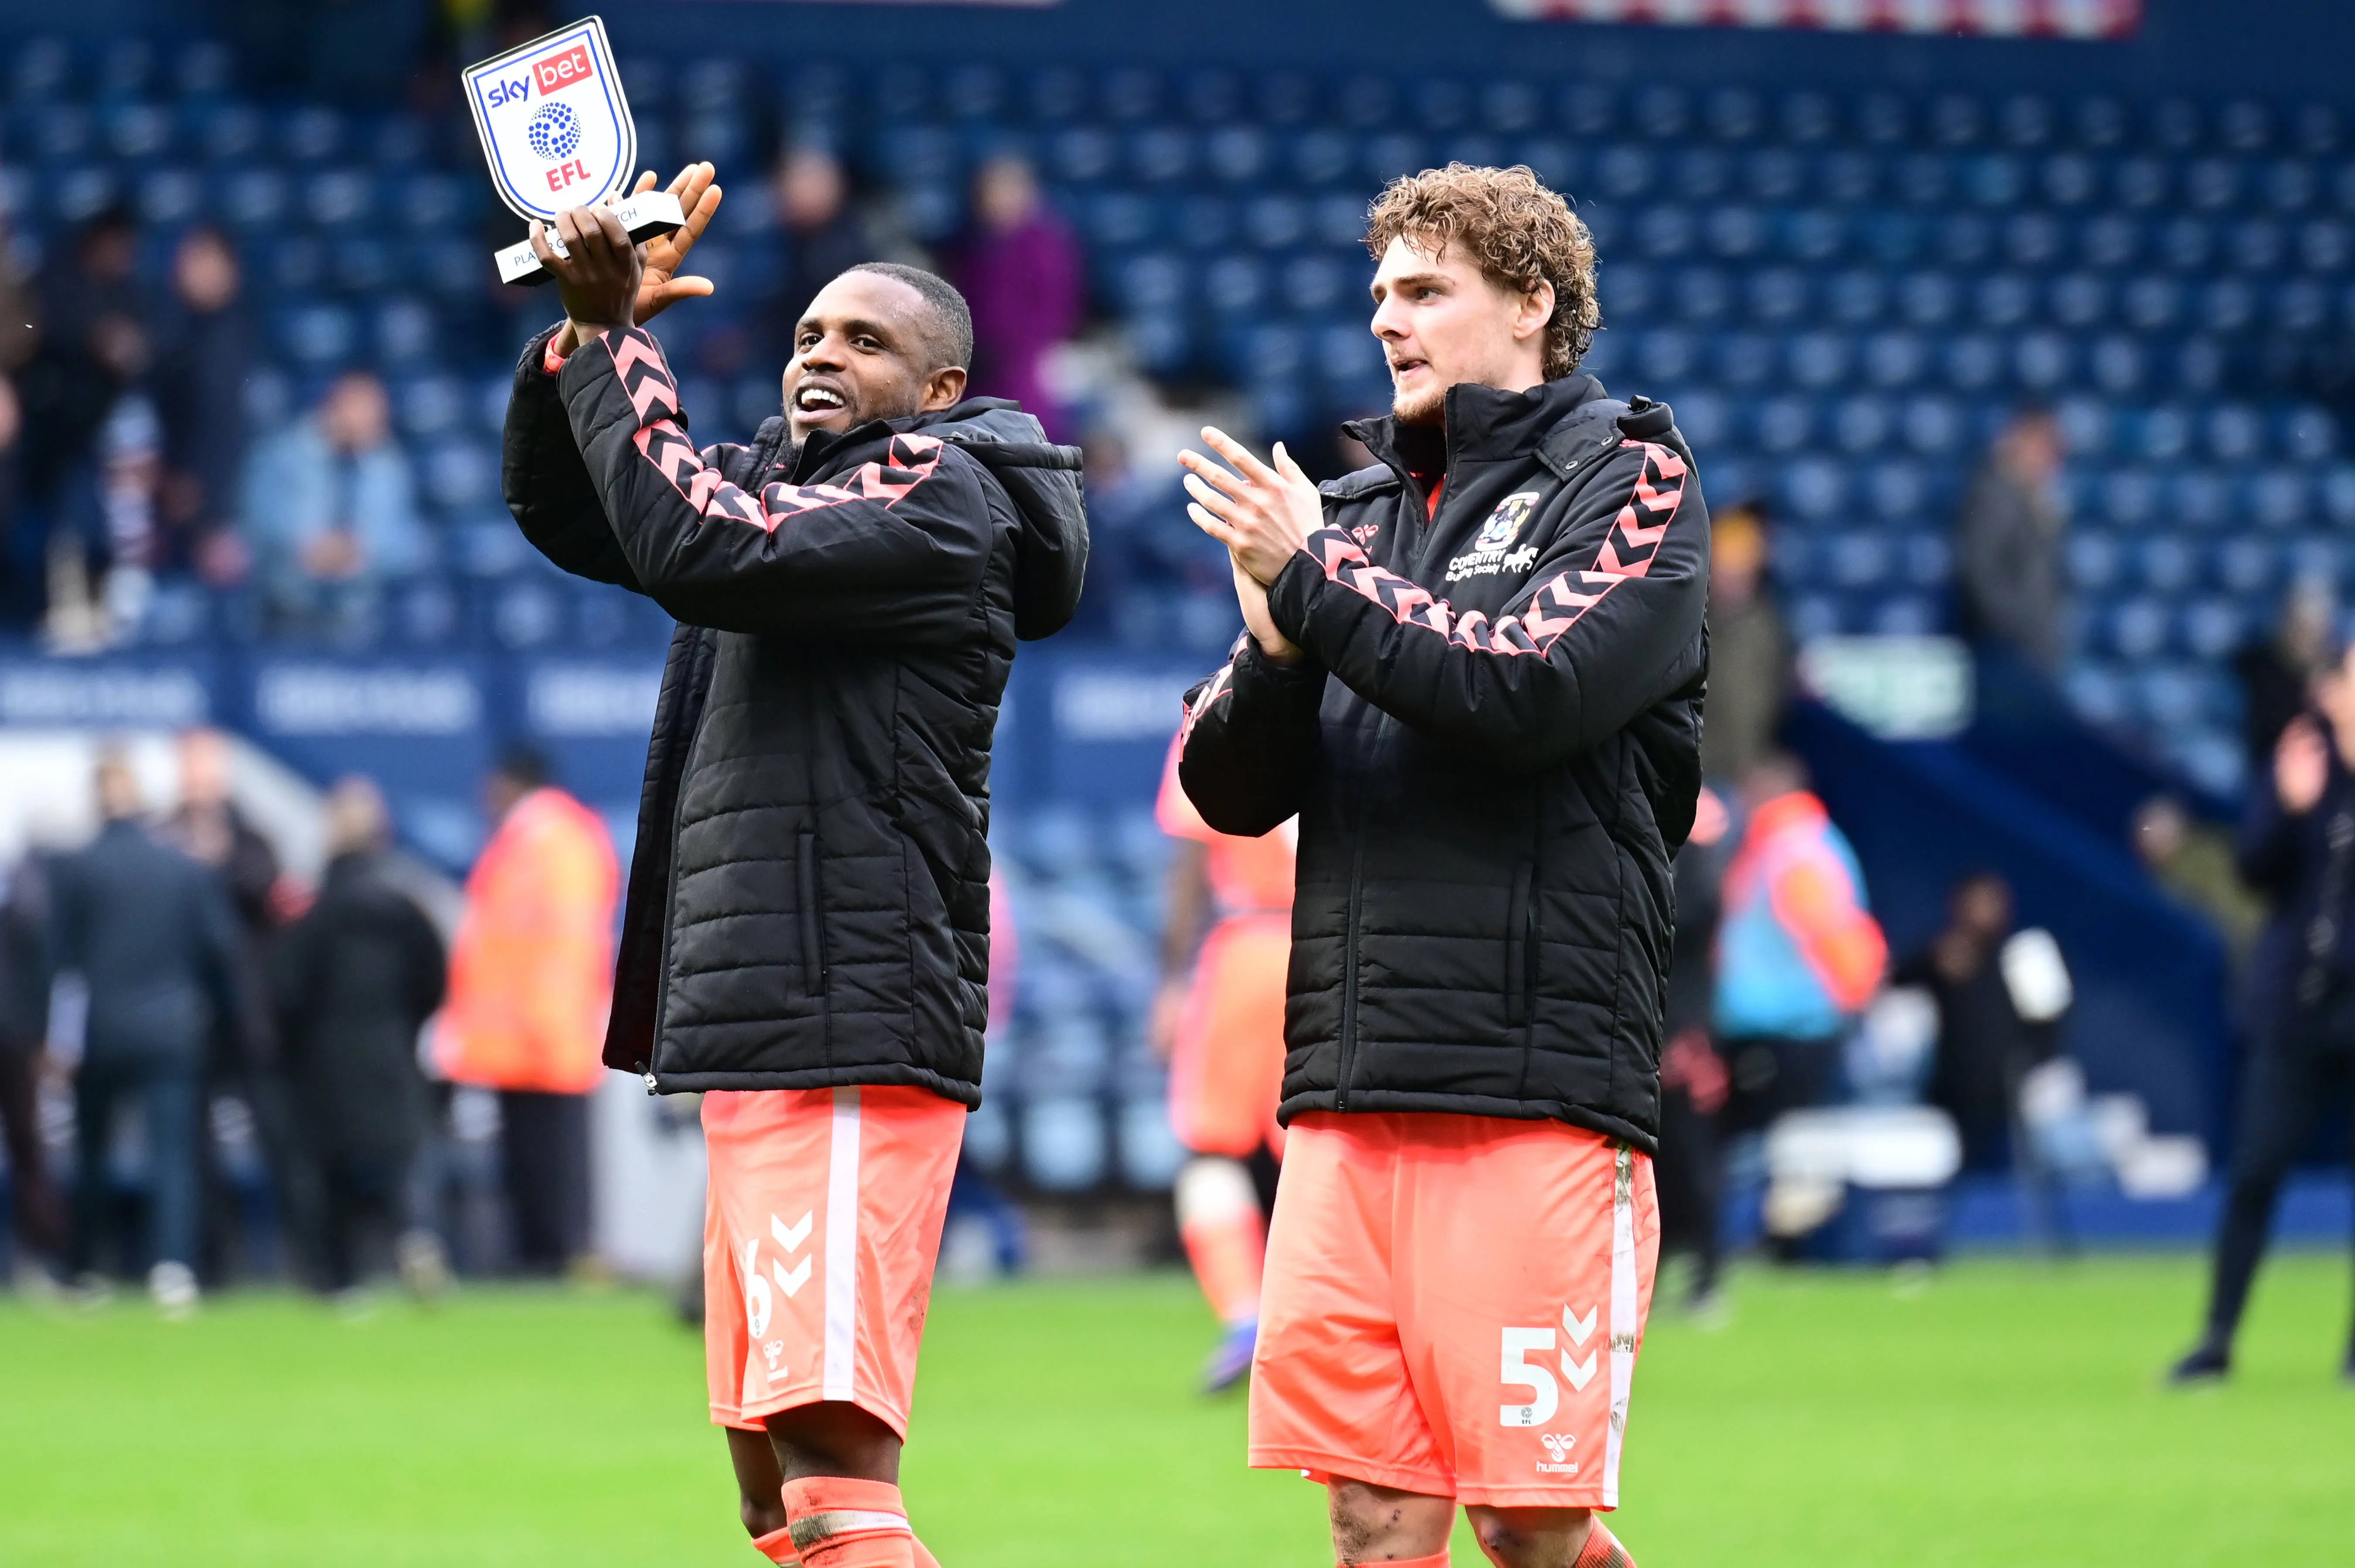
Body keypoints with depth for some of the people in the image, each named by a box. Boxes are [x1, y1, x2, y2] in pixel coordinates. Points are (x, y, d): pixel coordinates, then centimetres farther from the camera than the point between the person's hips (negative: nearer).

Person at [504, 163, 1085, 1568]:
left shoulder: (938, 492, -7)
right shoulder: (788, 480, 21)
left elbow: (692, 544, -19)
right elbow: (563, 511, 22)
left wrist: (614, 338, -11)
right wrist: (590, 326, 6)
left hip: (852, 1043, -10)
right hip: (753, 1034, 10)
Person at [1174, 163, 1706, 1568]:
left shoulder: (1629, 486, 3)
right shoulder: (1357, 513, 20)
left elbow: (1532, 684, -15)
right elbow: (1228, 789, 15)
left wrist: (1311, 579, -10)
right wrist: (1274, 647, -5)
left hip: (1535, 1089, -6)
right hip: (1349, 1085, 6)